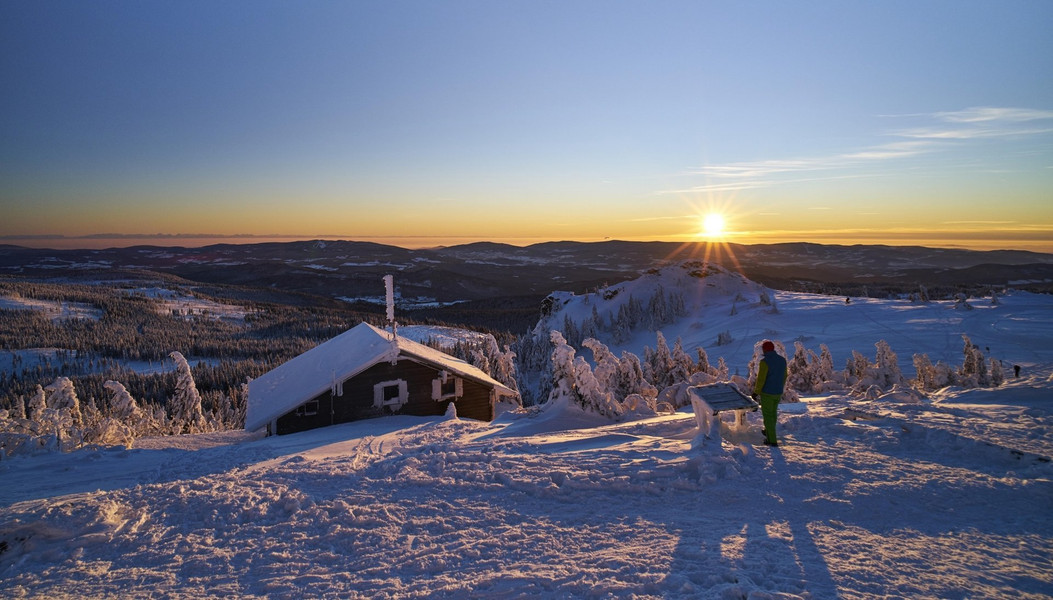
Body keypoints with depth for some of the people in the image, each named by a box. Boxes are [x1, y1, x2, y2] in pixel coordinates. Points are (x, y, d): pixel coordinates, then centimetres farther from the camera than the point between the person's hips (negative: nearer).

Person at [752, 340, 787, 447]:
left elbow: (761, 379, -19)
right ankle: (768, 431, 45)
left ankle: (772, 440, 9)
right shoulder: (782, 360, 0)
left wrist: (756, 392, -7)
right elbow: (784, 377, 10)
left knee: (768, 415, 6)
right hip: (778, 393, 7)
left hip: (767, 393, -6)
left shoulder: (765, 362, -21)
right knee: (773, 412, 25)